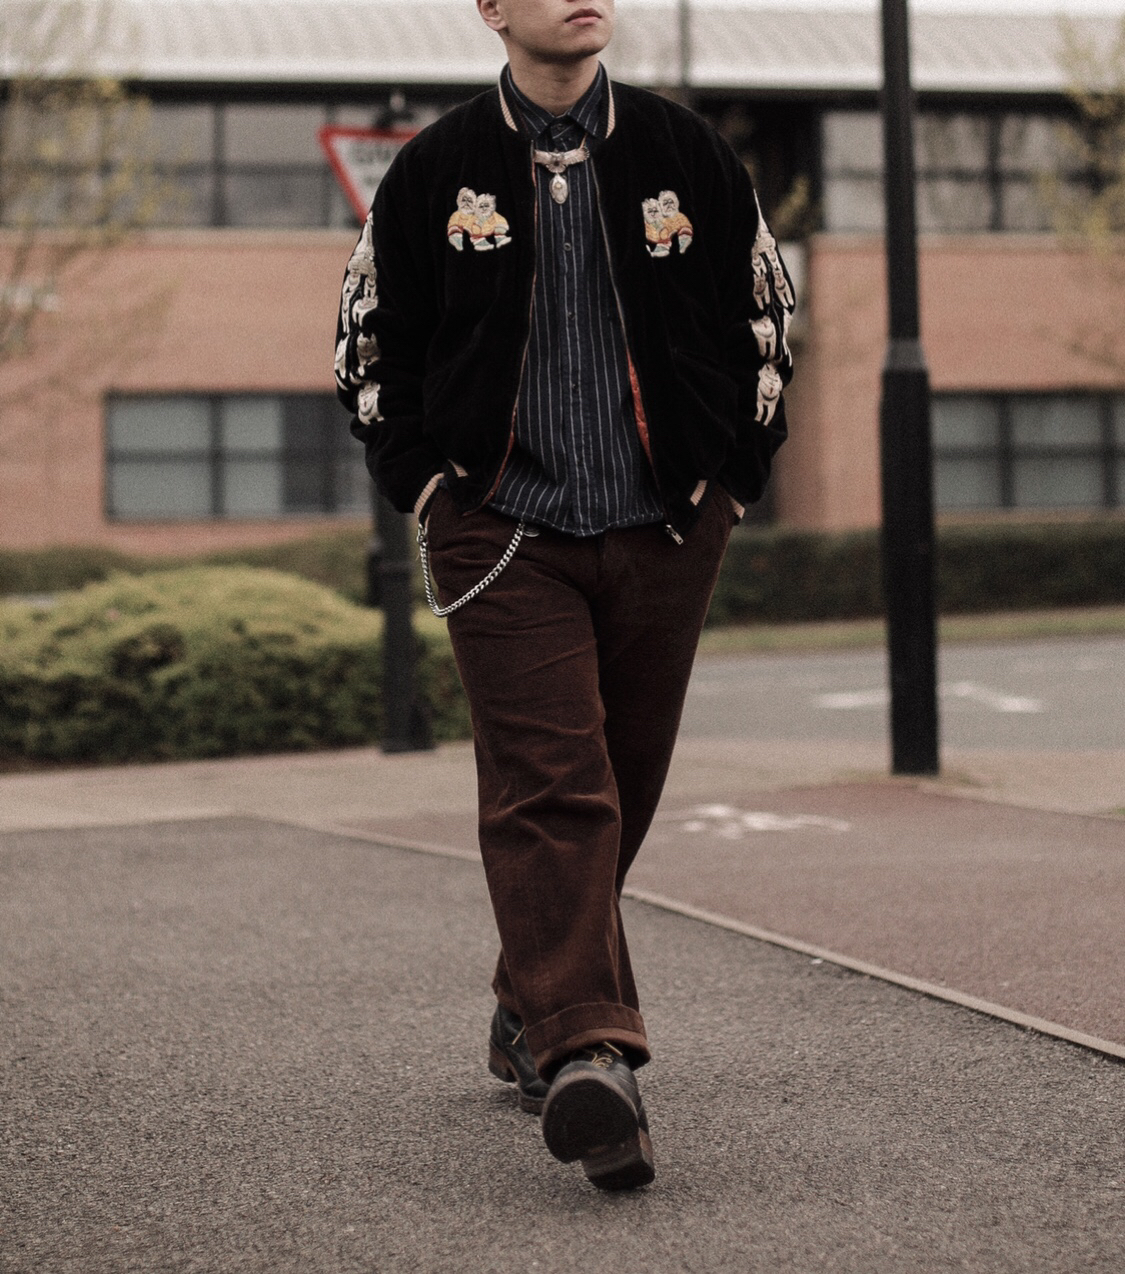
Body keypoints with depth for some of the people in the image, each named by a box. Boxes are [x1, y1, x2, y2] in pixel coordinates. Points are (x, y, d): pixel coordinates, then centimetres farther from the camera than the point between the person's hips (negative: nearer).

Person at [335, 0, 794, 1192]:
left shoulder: (689, 155, 6)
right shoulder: (436, 170, 2)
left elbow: (765, 320, 14)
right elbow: (370, 342, 11)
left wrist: (729, 481, 6)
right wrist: (429, 488, 1)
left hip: (663, 533, 3)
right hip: (503, 531, -3)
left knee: (620, 790, 10)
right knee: (549, 782, -16)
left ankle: (531, 1012, 29)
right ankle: (583, 1053, -23)